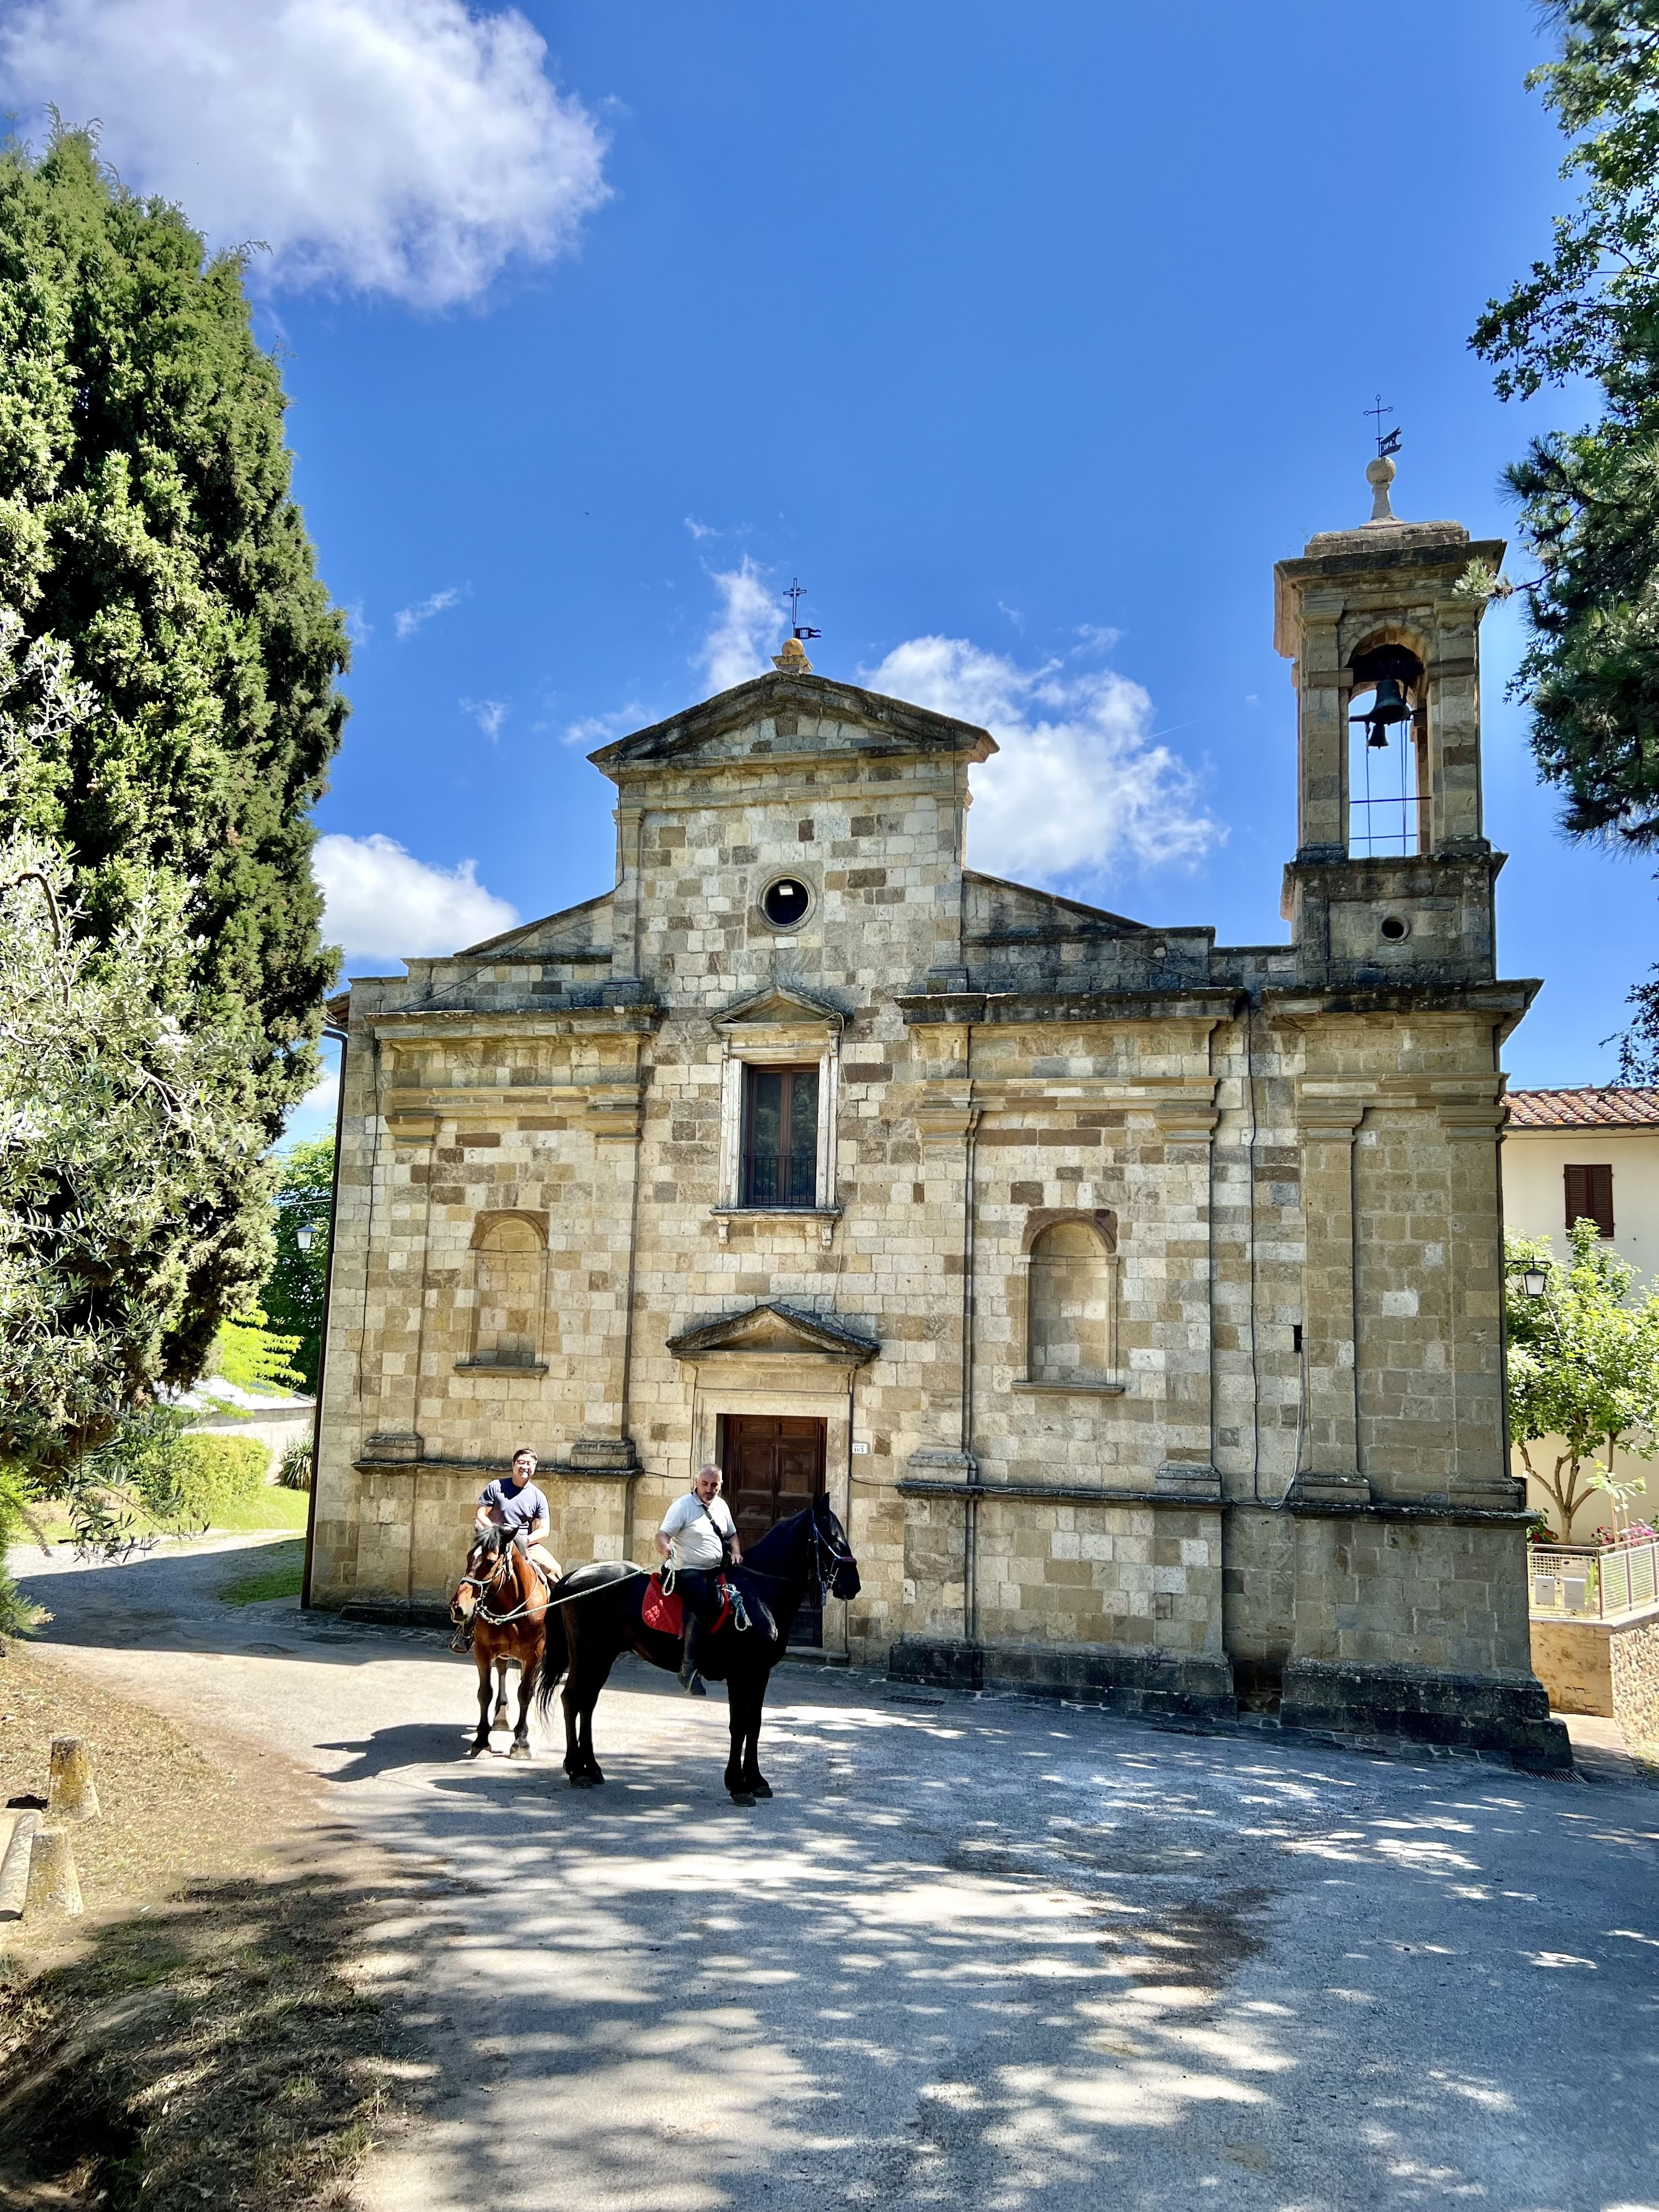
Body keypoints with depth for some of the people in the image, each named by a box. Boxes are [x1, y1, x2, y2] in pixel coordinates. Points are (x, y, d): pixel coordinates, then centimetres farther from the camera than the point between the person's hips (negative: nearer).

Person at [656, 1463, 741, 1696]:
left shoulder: (721, 1506, 11)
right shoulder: (682, 1506, -8)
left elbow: (731, 1535, 23)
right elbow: (662, 1535, -16)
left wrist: (736, 1552, 3)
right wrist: (665, 1548, -37)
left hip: (717, 1571, 7)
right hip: (689, 1571, -7)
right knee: (702, 1607, -26)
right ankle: (689, 1670, -22)